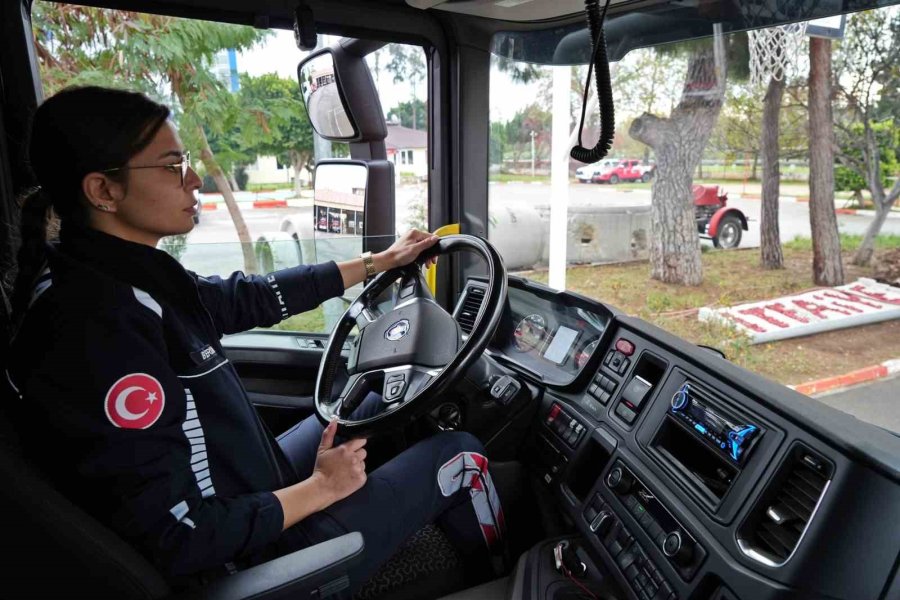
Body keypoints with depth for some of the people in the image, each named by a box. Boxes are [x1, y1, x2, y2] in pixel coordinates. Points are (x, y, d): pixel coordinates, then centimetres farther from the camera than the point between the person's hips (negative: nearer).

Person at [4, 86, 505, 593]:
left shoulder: (120, 277, -4)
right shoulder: (98, 327, -31)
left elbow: (253, 297, 7)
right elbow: (177, 541, -29)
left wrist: (380, 262, 13)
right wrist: (321, 488, -15)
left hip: (247, 495, 9)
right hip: (244, 560, -9)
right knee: (458, 452, 1)